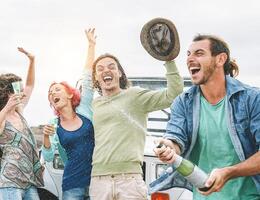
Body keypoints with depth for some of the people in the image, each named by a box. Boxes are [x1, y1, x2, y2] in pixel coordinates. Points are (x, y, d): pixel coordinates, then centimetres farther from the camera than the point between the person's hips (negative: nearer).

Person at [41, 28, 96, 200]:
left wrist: (91, 45, 3)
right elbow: (48, 157, 0)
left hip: (96, 179, 0)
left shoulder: (84, 111, 4)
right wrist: (46, 137, -17)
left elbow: (88, 77, 3)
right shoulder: (53, 126, 6)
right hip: (72, 186, 0)